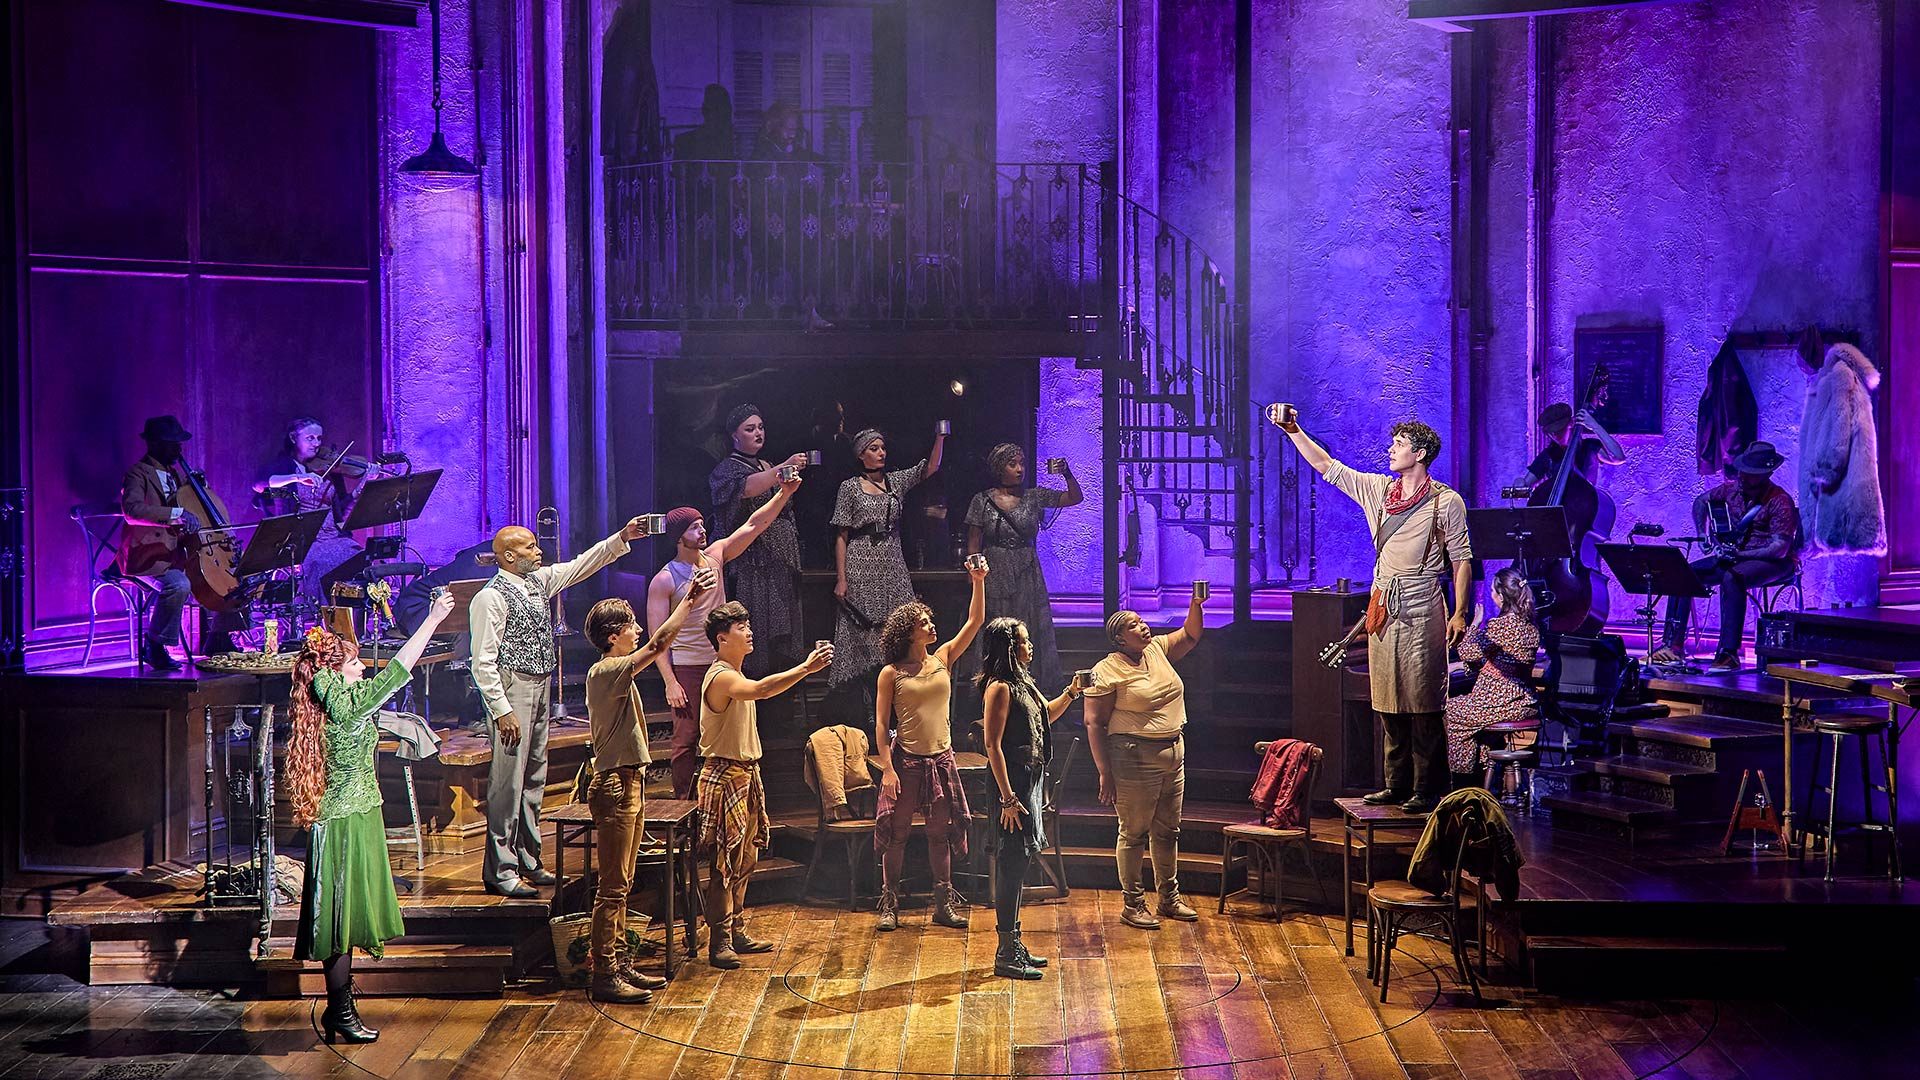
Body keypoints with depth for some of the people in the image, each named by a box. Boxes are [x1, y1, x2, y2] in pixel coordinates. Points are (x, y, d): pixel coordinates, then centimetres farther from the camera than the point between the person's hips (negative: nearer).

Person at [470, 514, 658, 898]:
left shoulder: (540, 581, 11)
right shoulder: (491, 597, -13)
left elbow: (583, 564, 22)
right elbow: (483, 662, -16)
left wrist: (622, 537, 13)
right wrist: (502, 711, -20)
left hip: (540, 688, 9)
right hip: (511, 690, -9)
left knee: (534, 778, 13)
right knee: (508, 780, -8)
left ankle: (528, 862, 21)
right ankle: (499, 870, -4)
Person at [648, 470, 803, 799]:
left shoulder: (715, 556, 6)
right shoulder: (664, 581, -8)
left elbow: (754, 525, 5)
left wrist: (784, 493, -7)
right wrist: (670, 682, -16)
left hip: (722, 663, 5)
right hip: (686, 668, -5)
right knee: (686, 739, -3)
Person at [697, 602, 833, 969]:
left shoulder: (733, 676, 15)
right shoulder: (721, 677, -19)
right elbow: (760, 690, -39)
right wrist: (805, 668, -45)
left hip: (745, 775, 10)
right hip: (725, 777, -10)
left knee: (744, 860, 14)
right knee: (726, 863, -8)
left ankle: (736, 934, 22)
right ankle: (719, 943, -4)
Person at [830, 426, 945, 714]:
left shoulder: (896, 481, 12)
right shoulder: (850, 487, 1)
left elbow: (931, 467, 3)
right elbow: (841, 536, -2)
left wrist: (940, 436, -10)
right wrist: (841, 579, -8)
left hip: (893, 566, 3)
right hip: (863, 568, -3)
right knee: (864, 635, -3)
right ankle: (867, 707, 2)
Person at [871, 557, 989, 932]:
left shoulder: (943, 659, 6)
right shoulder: (891, 674, -4)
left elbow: (975, 621, 3)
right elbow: (881, 723, -5)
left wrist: (979, 583, -8)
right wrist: (887, 768, -12)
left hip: (941, 759, 3)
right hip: (906, 760, -3)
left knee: (941, 833, 7)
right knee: (897, 832, 1)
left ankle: (944, 904, 12)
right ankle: (889, 904, 8)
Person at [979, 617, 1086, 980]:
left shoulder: (1022, 683, 14)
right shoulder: (1000, 689, -15)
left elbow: (1045, 715, 33)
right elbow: (993, 746, -19)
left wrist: (1071, 692, 17)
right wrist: (1008, 798, -23)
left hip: (1030, 782, 10)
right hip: (1012, 783, -10)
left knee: (1019, 862, 14)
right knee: (1012, 863, -7)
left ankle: (1014, 945, 22)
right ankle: (1007, 955, -2)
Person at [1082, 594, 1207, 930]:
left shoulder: (1157, 649, 8)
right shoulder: (1107, 671, -13)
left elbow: (1191, 635, 16)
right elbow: (1094, 724, -13)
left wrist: (1196, 604, -5)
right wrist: (1105, 773, -16)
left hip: (1173, 754, 7)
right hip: (1134, 759, -7)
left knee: (1167, 831, 15)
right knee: (1134, 833, 1)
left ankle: (1169, 898, 27)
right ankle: (1132, 904, 11)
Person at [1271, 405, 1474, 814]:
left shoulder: (1446, 501, -3)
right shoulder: (1378, 489, 11)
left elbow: (1462, 559, -2)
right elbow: (1327, 467, 14)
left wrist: (1459, 613, -9)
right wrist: (1293, 431, 4)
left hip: (1421, 611, -6)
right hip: (1383, 608, 6)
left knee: (1423, 706, -5)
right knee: (1389, 704, 8)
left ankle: (1427, 791, -1)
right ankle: (1398, 785, 16)